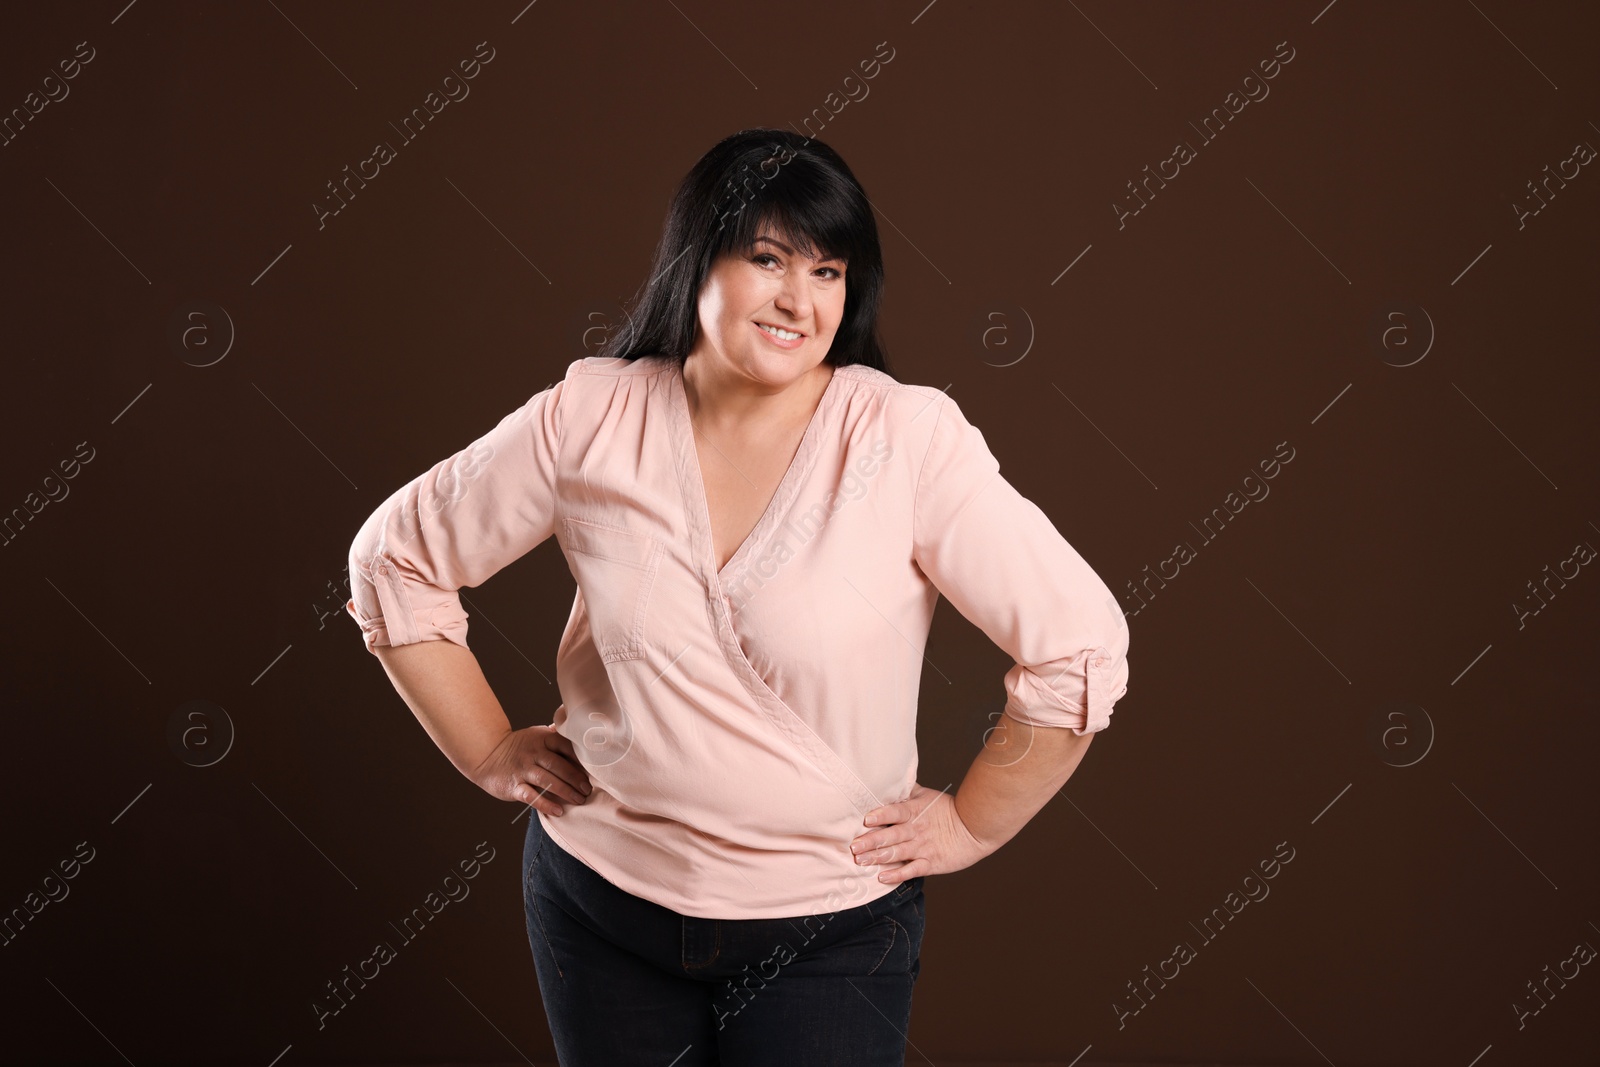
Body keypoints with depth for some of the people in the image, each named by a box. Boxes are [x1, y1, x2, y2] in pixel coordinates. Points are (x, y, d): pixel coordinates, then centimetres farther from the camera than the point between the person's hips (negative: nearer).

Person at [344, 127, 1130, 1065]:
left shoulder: (909, 438, -16)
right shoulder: (590, 418, -8)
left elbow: (1081, 644, -14)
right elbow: (397, 555, 4)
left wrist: (971, 823, -7)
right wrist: (492, 753, 3)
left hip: (829, 931, -2)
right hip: (601, 899, 3)